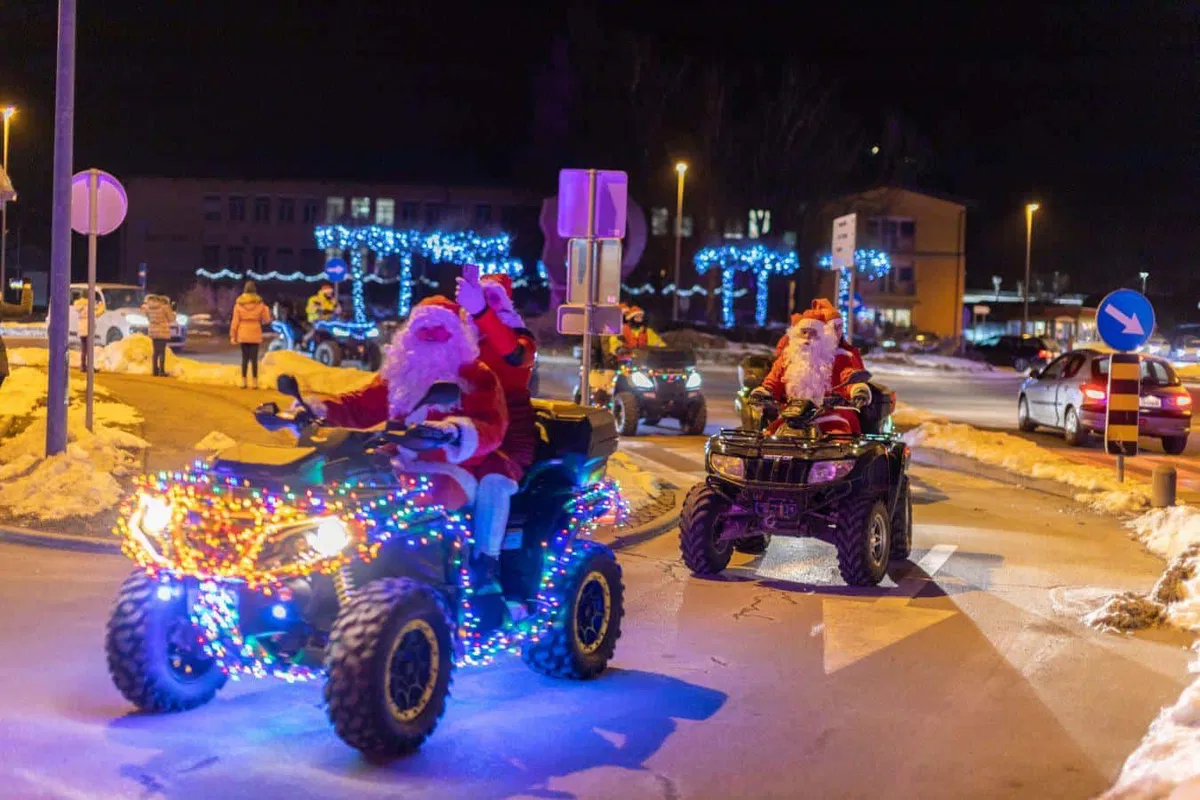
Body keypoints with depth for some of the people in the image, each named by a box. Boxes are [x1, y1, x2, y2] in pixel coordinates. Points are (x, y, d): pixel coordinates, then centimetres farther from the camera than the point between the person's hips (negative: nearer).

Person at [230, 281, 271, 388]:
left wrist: (233, 335, 1)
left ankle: (244, 382, 7)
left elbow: (235, 321, -4)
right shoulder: (259, 303, -4)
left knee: (245, 358, 9)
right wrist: (267, 311, 21)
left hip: (243, 334, 1)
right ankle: (255, 383, -1)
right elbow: (266, 320, 1)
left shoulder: (239, 303, -3)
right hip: (255, 334, -1)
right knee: (254, 359, 0)